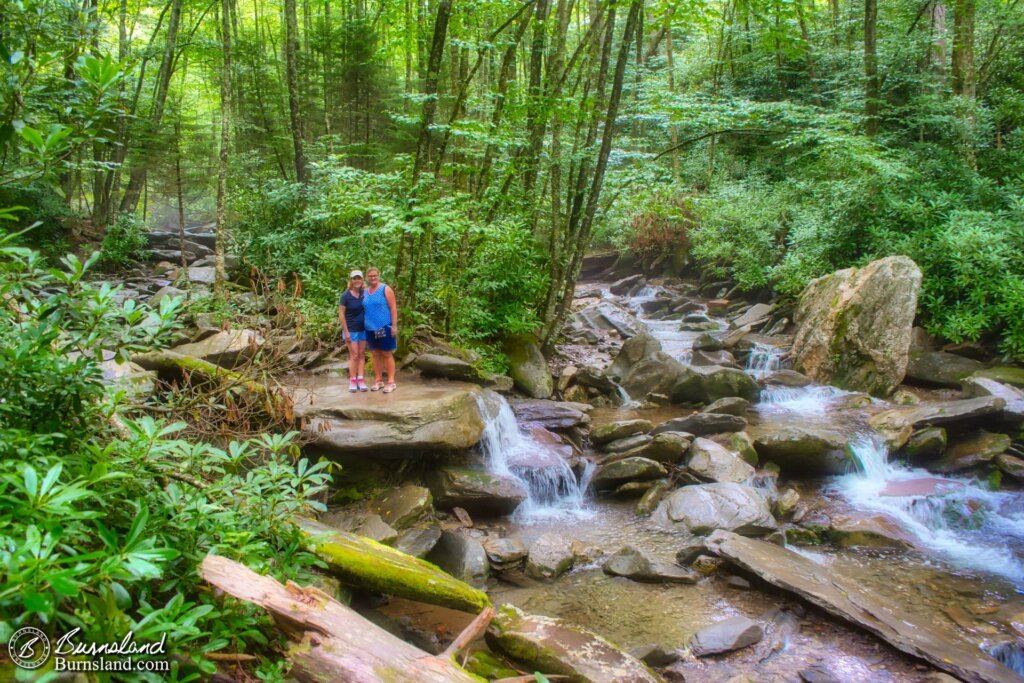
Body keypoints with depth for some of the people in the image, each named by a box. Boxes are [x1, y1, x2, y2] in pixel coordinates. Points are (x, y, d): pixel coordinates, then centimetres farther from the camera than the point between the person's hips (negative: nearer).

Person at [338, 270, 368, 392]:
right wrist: (346, 332, -13)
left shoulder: (365, 293, -1)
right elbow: (341, 314, -10)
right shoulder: (346, 295, -11)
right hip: (351, 329, -4)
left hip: (363, 329, 4)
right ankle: (352, 380, 7)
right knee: (354, 355, -2)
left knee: (361, 354, 6)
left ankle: (360, 379, 11)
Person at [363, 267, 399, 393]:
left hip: (384, 327, -5)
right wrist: (364, 327, 13)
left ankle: (391, 382, 3)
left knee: (387, 354, -1)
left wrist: (394, 326, -14)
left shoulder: (385, 289, -6)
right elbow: (364, 310, 16)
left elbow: (393, 308, -8)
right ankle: (378, 380, 19)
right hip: (370, 329, 5)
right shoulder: (365, 292, 9)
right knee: (375, 354, 11)